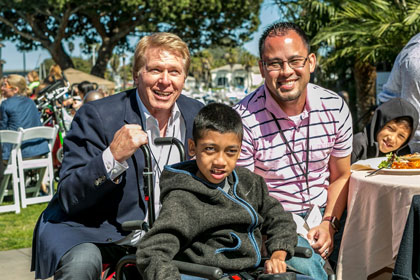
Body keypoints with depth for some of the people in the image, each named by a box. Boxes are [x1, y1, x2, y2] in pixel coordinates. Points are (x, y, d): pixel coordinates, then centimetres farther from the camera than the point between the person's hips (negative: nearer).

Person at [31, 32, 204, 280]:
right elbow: (68, 199, -17)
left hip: (159, 238, 6)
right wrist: (112, 158, -31)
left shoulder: (197, 115, 0)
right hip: (91, 234, -5)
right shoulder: (97, 116, -14)